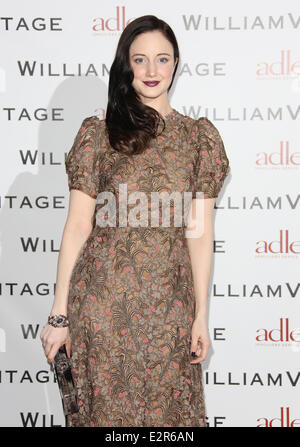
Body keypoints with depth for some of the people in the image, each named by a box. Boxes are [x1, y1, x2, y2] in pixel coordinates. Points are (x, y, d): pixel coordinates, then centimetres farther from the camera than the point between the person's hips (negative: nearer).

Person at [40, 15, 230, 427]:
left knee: (166, 408, 11)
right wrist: (59, 312, -3)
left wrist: (201, 313, 2)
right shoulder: (98, 133, 1)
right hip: (103, 298, -1)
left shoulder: (199, 136, 4)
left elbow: (200, 231, 4)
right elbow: (78, 224, -1)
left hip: (169, 300, 1)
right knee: (106, 407, 10)